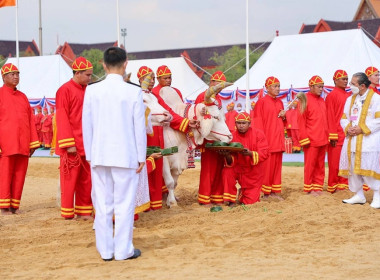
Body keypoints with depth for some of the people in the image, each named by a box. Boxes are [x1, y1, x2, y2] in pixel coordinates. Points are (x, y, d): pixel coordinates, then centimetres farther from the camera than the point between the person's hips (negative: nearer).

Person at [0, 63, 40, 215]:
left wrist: (33, 143, 11)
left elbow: (31, 120, 17)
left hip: (23, 145, 5)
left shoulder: (22, 96, 17)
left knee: (19, 175, 5)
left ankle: (14, 205, 12)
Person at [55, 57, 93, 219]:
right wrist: (69, 144, -17)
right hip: (72, 146, -7)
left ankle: (84, 212, 16)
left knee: (86, 180, 8)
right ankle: (68, 215, 6)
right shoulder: (65, 90, -7)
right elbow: (62, 119, -12)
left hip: (87, 144, 7)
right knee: (70, 180, -1)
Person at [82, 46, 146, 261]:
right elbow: (140, 127, -5)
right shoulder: (134, 92, -8)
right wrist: (141, 157, 4)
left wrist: (90, 155, 14)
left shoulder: (92, 91, 0)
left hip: (99, 155, 3)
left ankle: (105, 250, 14)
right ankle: (123, 250, 7)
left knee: (103, 205, 9)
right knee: (124, 204, 4)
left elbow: (87, 125, 5)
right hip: (126, 155, -3)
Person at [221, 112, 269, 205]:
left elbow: (265, 153, -22)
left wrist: (250, 154, -41)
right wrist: (227, 156, -35)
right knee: (227, 171, -32)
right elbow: (231, 162, -11)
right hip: (239, 169, 1)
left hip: (254, 173, -1)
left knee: (249, 202, -4)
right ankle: (231, 201, -13)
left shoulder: (258, 134, -12)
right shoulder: (232, 136, -9)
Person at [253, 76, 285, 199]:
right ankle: (266, 193, 2)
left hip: (278, 139, 7)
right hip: (267, 140, -7)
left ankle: (275, 191, 14)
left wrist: (283, 116, 3)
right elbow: (258, 122, -9)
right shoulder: (261, 102, -5)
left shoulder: (279, 102, 15)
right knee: (267, 165, -4)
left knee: (277, 165, 8)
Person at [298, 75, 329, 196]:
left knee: (320, 164, 10)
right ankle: (309, 188, 7)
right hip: (311, 140, -7)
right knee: (310, 164, -1)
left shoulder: (322, 100, 15)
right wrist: (304, 139, -13)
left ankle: (318, 186, 18)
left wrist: (327, 136, 12)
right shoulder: (305, 100, -6)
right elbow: (301, 121, -9)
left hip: (323, 139, 7)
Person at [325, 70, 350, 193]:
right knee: (335, 162, -1)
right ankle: (333, 186, 6)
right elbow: (330, 117, -10)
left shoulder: (348, 96, 14)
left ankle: (343, 184, 16)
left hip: (347, 135, 6)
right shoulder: (332, 95, -5)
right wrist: (333, 136, -14)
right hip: (337, 135, -6)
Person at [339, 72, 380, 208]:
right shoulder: (350, 99, 15)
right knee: (353, 169, 6)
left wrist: (362, 129, -16)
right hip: (352, 140, 6)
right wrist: (348, 128, -5)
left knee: (369, 168, -11)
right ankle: (359, 196, 17)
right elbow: (344, 118, 17)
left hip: (369, 141, -6)